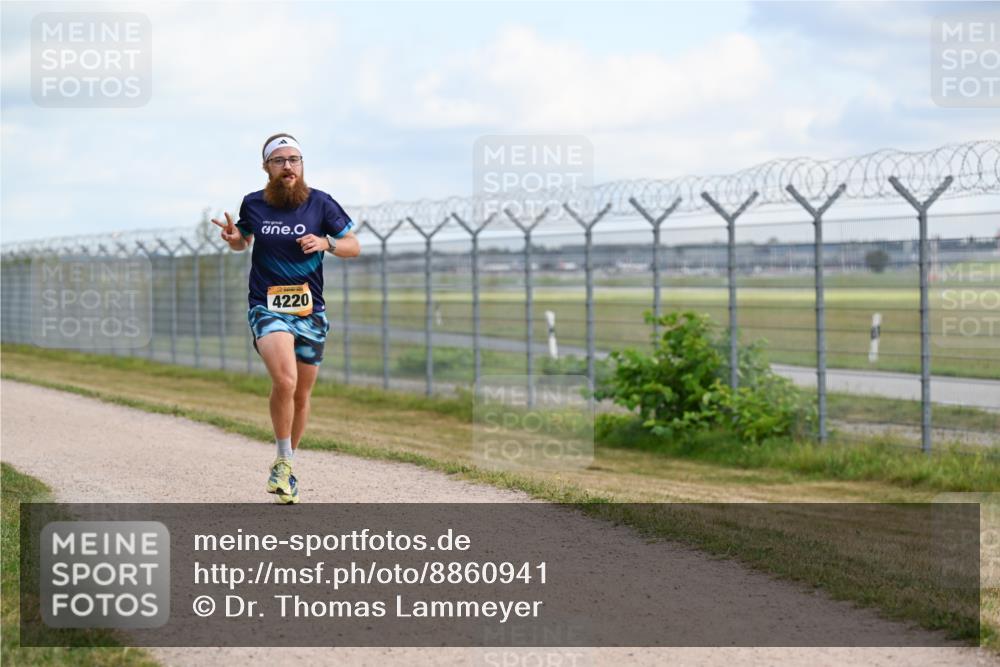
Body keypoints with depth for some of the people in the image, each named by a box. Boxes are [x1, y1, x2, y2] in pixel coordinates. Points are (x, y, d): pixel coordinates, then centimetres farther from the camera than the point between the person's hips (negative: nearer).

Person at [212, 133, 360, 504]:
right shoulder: (253, 204, 2)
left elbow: (353, 246, 6)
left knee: (301, 396, 10)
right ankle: (284, 460, -9)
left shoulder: (320, 203, -1)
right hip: (267, 308, -2)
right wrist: (234, 238, -2)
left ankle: (285, 466, 31)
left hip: (310, 312, 2)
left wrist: (326, 243, -14)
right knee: (284, 381, -25)